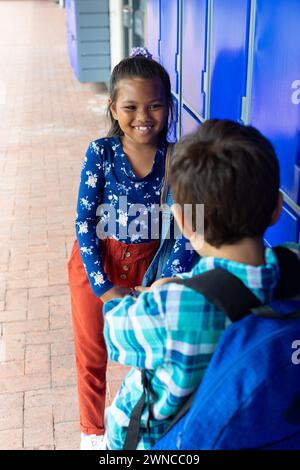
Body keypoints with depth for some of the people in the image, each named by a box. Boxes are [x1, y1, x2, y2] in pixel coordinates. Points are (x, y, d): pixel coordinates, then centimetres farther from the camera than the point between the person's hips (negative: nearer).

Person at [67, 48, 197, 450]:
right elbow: (84, 220, -13)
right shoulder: (100, 153, -15)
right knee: (91, 353, 13)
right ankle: (92, 431, 38)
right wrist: (103, 284, -15)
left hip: (149, 263, 1)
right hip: (95, 263, 0)